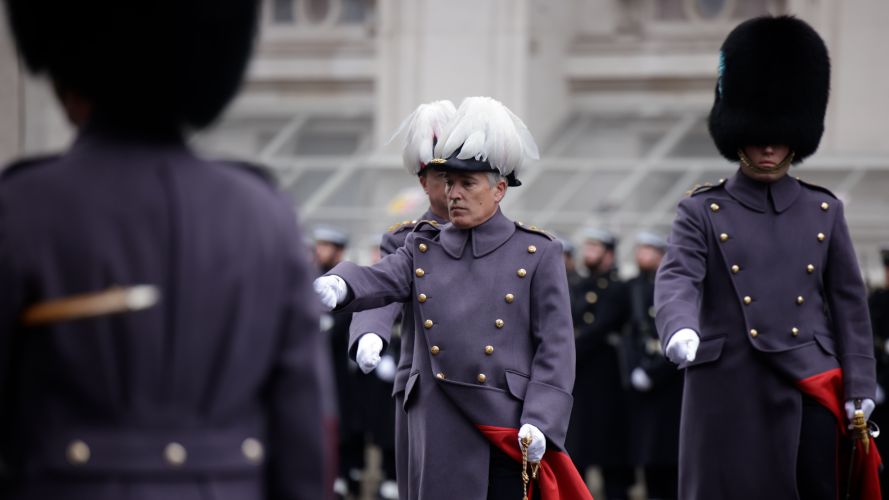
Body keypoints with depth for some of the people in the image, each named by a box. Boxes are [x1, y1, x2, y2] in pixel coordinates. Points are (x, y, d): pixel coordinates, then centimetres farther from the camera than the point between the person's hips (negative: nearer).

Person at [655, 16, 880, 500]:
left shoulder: (823, 211, 11)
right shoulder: (702, 212, 4)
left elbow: (849, 302, 12)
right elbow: (677, 279, -11)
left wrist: (859, 387, 3)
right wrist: (680, 330, -33)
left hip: (810, 390, 2)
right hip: (729, 394, -2)